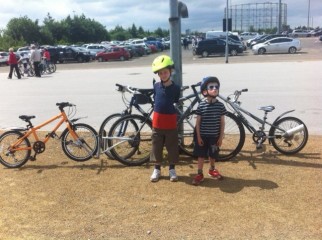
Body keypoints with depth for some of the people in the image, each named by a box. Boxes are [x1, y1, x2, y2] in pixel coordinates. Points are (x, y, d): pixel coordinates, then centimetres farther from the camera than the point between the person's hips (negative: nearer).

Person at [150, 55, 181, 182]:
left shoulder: (176, 88, -6)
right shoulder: (156, 86, -1)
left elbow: (176, 103, 5)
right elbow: (155, 101, 9)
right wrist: (155, 115, 8)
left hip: (170, 121, -1)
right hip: (157, 121, 2)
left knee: (172, 146, 8)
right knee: (156, 146, 10)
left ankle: (172, 169, 24)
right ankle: (157, 169, 25)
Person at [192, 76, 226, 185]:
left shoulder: (220, 105, -6)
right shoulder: (201, 106, -10)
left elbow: (222, 122, -1)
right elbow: (198, 122, -5)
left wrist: (221, 137, -1)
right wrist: (198, 136, -6)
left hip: (215, 136, 2)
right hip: (202, 135, -2)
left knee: (213, 155, 18)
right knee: (201, 155, 7)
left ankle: (212, 169, 41)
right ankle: (200, 174, 19)